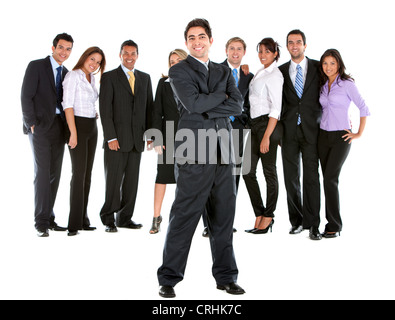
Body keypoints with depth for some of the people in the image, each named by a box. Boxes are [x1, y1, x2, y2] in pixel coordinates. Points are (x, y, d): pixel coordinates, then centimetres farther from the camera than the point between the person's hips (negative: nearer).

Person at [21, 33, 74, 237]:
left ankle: (49, 218, 13)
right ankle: (41, 222, -5)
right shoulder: (36, 66, -2)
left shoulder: (66, 73, 16)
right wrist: (32, 123, -12)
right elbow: (26, 96, -7)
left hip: (59, 127, 6)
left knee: (55, 173, 5)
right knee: (42, 172, -10)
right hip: (41, 126, -6)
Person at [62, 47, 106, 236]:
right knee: (79, 173, -10)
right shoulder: (73, 76, -8)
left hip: (92, 128, 8)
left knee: (87, 173, 7)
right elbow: (67, 105, -15)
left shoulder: (91, 78, 15)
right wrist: (73, 133, -20)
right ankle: (74, 223, -6)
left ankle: (83, 220, 13)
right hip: (78, 126, -8)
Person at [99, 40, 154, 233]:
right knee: (113, 180, -1)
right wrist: (111, 137, -13)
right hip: (116, 138, -4)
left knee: (132, 180, 7)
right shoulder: (109, 77, 1)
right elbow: (105, 109, -5)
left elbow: (149, 107, 14)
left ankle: (125, 218, 18)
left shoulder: (145, 78, 15)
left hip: (137, 139, 4)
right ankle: (108, 219, 11)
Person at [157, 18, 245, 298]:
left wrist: (207, 108, -9)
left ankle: (226, 276, 22)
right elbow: (193, 102, -14)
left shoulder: (224, 72, 18)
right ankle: (169, 278, 9)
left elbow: (238, 105, 3)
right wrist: (221, 95, -1)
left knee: (224, 218, 10)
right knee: (183, 217, -3)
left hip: (223, 151, 5)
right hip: (194, 153, -5)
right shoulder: (178, 71, 4)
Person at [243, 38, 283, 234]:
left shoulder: (274, 75, -9)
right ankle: (259, 215, 16)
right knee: (248, 171, 5)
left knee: (269, 172, 2)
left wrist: (266, 136, -20)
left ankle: (268, 217, 13)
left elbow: (276, 108, -15)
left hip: (268, 124, -8)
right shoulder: (259, 73, 17)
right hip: (254, 125, 8)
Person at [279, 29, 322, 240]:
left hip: (311, 129, -2)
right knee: (291, 178, 5)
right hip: (289, 130, 2)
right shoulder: (281, 71, 10)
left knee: (311, 177, -4)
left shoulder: (318, 68, 5)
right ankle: (296, 221, 16)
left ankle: (312, 224, 3)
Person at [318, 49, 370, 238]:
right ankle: (332, 222, 13)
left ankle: (334, 226, -6)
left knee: (330, 178, -13)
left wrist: (359, 134, -6)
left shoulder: (347, 84, -6)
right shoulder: (323, 86, 11)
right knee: (328, 178, 5)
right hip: (323, 135, 6)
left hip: (341, 137, -6)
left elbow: (363, 109, -5)